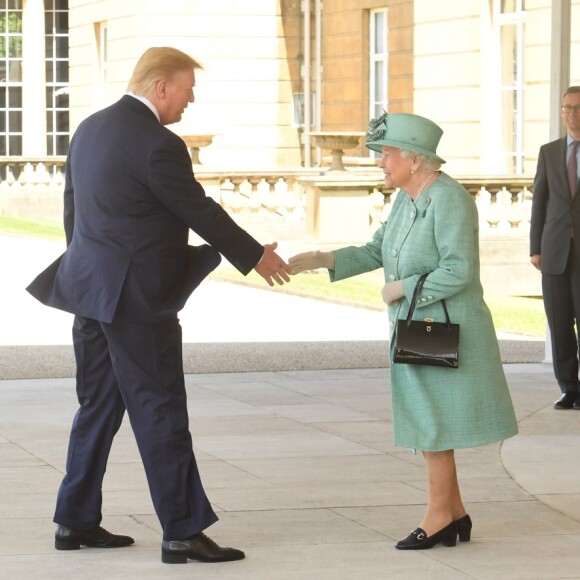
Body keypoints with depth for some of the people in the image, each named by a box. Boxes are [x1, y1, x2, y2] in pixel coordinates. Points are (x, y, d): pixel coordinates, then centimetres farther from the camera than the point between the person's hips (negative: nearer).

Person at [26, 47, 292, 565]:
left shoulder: (90, 129, 10)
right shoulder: (158, 144, -17)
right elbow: (201, 213, -11)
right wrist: (256, 257, 2)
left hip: (91, 289, 9)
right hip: (136, 298, -9)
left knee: (98, 406, 15)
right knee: (161, 413, -4)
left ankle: (77, 522, 19)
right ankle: (182, 532, -2)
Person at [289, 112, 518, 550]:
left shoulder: (449, 201, -20)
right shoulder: (407, 200, 8)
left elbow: (458, 272, -25)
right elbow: (376, 253, 10)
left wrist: (402, 289, -18)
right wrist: (321, 260, -1)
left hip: (445, 332, -9)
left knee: (431, 424, -4)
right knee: (428, 422, 11)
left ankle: (439, 517, 4)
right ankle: (454, 513, 18)